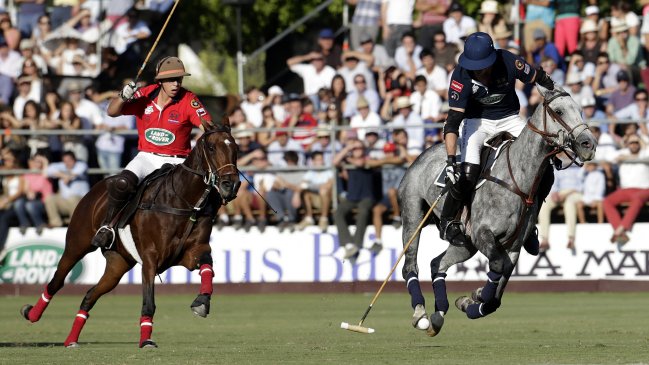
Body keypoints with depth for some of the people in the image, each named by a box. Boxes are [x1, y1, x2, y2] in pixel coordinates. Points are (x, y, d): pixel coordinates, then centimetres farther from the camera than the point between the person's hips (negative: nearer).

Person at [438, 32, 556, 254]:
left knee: (545, 171, -10)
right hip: (477, 122, -3)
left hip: (510, 119, 3)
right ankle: (447, 222, -6)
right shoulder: (461, 77, -25)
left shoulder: (509, 62, -23)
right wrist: (450, 159, -36)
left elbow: (540, 79, -3)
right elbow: (453, 121, -28)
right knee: (468, 172, -28)